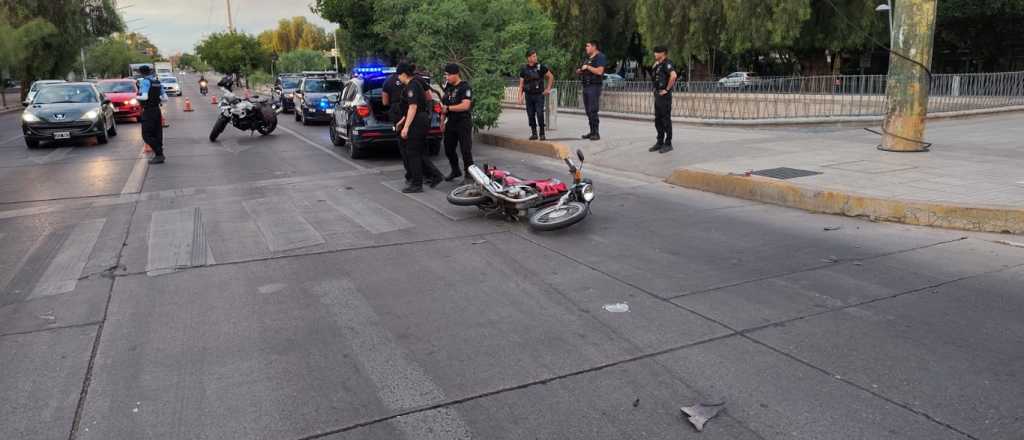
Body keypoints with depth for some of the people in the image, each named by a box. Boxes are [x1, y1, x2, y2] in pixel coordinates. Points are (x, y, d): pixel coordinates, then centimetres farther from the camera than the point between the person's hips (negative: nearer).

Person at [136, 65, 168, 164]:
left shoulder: (145, 81, -12)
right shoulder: (157, 81, 11)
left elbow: (145, 97, -22)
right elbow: (165, 98, 11)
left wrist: (137, 97, -3)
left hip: (148, 111, -8)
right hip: (157, 110, 8)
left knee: (147, 135, -4)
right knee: (157, 133, 11)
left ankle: (159, 154, -11)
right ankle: (159, 155, 14)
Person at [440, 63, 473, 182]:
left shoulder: (465, 87, -13)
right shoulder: (448, 87, 11)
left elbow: (465, 105, -25)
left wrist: (448, 108, -21)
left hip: (463, 123, -8)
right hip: (451, 122, 8)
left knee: (465, 150, -5)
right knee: (448, 149, 14)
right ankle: (455, 171, 31)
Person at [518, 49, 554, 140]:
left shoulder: (540, 67, -2)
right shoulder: (524, 69, 5)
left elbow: (551, 76, 7)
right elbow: (521, 84, 8)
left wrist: (548, 89, 3)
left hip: (539, 95, -3)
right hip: (528, 95, 3)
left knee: (540, 114, -10)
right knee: (530, 115, 4)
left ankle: (542, 134, 0)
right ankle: (534, 133, 16)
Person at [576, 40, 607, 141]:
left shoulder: (600, 57, -7)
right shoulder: (587, 58, 20)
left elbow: (599, 71, -19)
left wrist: (587, 67, -15)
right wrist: (579, 71, 8)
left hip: (594, 86, -9)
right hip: (586, 86, 9)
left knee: (593, 111, -13)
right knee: (588, 111, 8)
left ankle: (596, 133, -11)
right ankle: (592, 132, 12)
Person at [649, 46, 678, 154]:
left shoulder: (667, 63, -13)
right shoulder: (658, 64, 16)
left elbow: (673, 75, -29)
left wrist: (667, 89, -23)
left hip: (664, 95, -10)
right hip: (657, 95, 10)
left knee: (666, 119, -5)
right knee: (658, 120, 12)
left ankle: (668, 144, 1)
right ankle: (660, 142, 19)